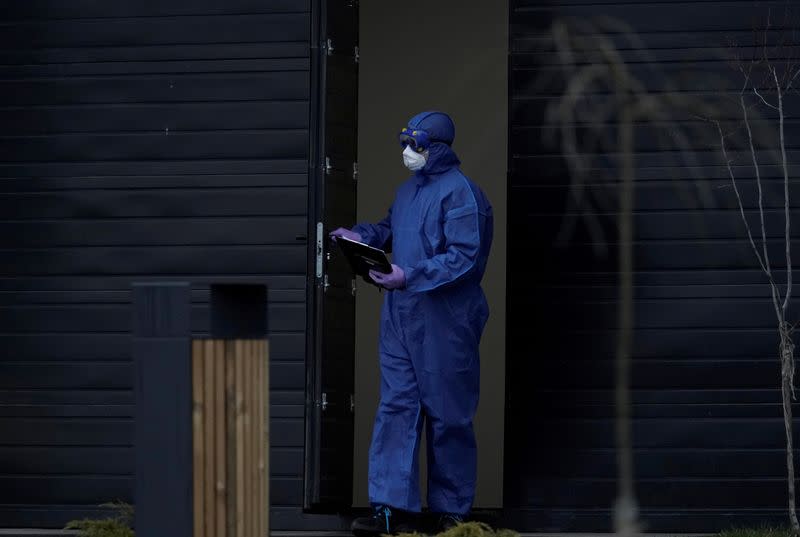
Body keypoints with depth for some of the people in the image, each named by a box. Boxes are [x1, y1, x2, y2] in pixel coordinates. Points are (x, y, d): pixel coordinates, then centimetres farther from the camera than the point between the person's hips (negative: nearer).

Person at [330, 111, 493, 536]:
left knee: (447, 415, 2)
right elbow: (391, 229, 26)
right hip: (400, 317, 8)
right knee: (395, 407, 2)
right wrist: (364, 236, 5)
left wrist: (409, 277, -26)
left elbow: (464, 258, -21)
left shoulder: (459, 192, -14)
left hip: (444, 320, -8)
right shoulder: (408, 189, 12)